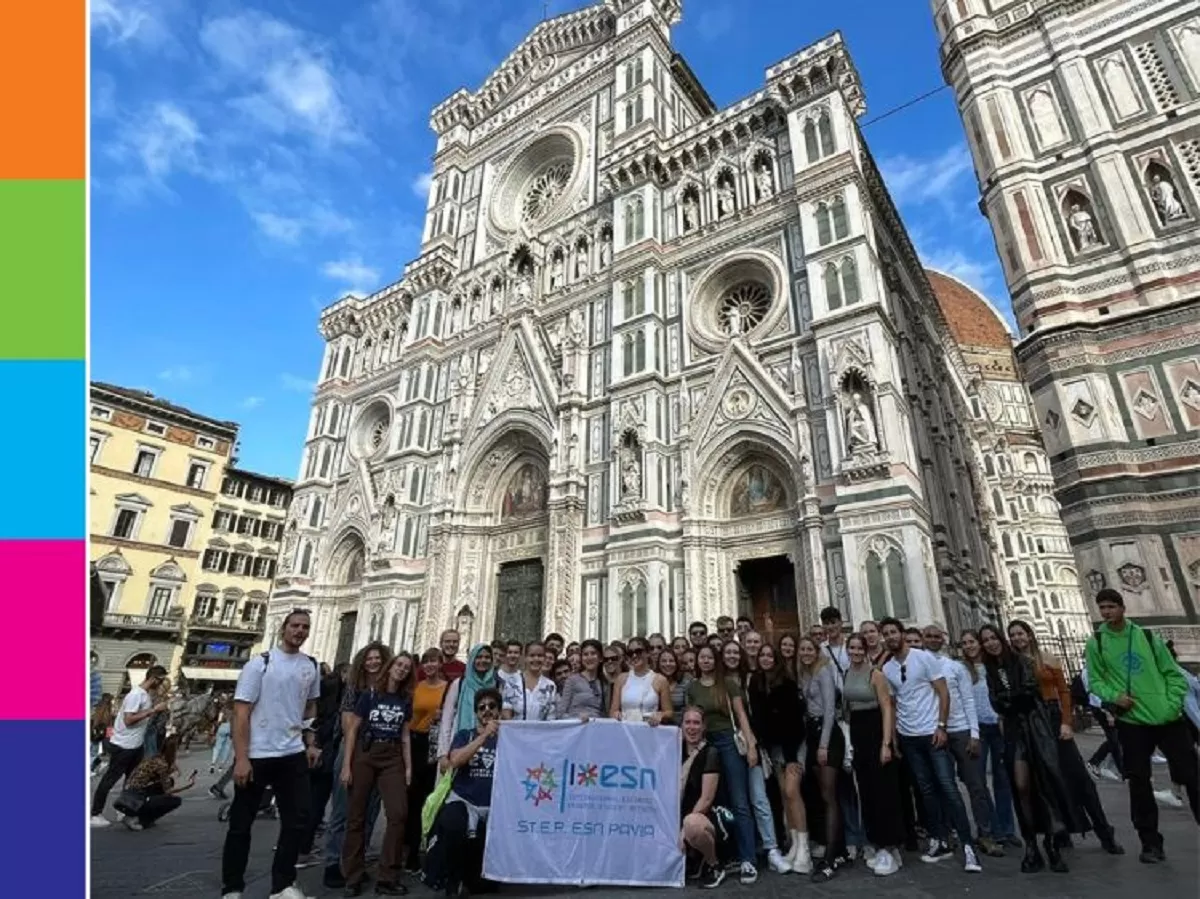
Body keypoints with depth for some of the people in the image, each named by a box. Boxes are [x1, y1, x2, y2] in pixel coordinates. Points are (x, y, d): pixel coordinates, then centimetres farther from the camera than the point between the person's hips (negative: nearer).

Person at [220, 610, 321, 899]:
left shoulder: (312, 666, 4)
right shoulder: (260, 664, -10)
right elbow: (241, 712, -12)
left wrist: (310, 744, 10)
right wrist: (241, 758, -16)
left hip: (293, 754, 5)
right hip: (257, 755, -4)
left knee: (298, 818, 6)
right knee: (241, 823, 10)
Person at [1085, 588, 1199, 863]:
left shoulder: (1147, 636, 4)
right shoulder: (1096, 643, 1)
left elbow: (1173, 673, 5)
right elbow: (1094, 680, 3)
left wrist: (1173, 704, -8)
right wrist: (1113, 696, -16)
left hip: (1167, 719, 1)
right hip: (1131, 722, -1)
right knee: (1139, 783, 3)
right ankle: (1151, 842, 14)